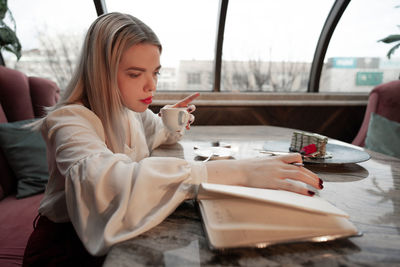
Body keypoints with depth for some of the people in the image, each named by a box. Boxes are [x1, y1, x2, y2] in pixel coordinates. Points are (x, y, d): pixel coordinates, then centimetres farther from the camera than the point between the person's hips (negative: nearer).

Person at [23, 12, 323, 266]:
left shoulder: (130, 110, 0)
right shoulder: (69, 121, -22)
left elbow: (159, 135, 19)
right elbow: (107, 182, -42)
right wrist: (234, 171, -47)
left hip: (121, 232, 6)